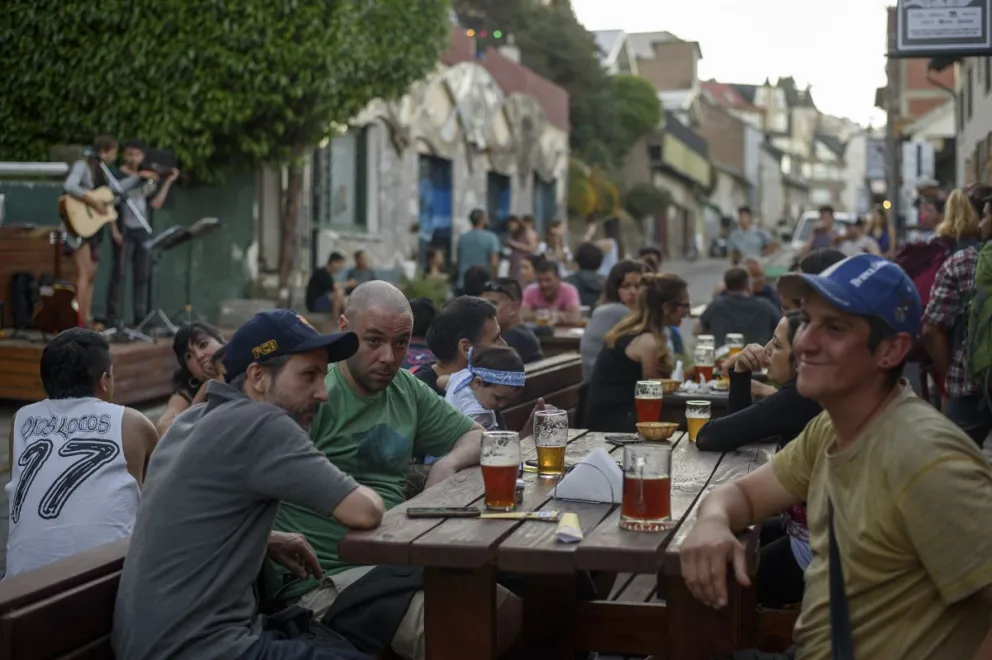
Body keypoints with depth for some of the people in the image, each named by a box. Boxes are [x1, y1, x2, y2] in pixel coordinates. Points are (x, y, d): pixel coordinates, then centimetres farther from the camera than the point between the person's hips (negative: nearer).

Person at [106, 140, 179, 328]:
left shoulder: (147, 179, 14)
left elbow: (156, 204, 8)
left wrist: (168, 182, 4)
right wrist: (115, 231, -15)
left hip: (143, 231, 6)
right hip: (124, 231, -6)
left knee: (143, 275, 7)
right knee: (120, 274, -7)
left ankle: (140, 319, 12)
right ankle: (113, 320, -6)